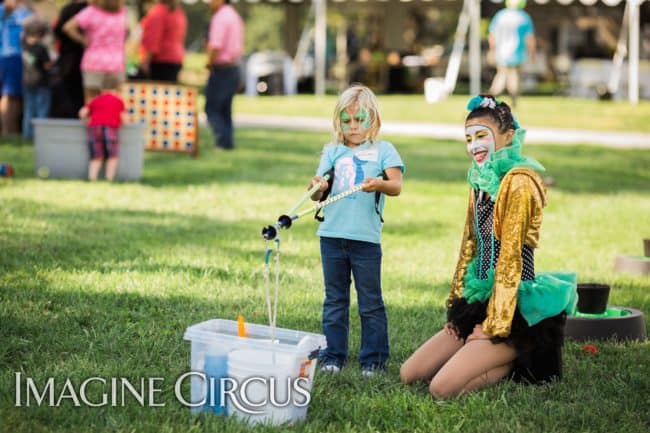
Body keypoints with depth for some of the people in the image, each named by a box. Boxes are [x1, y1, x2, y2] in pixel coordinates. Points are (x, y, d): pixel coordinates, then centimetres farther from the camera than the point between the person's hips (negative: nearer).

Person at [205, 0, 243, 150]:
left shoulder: (220, 17, -15)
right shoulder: (235, 17, 15)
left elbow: (216, 46, -24)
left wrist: (209, 63, -9)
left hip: (221, 69, -9)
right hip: (234, 67, 9)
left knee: (212, 109, -3)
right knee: (225, 109, 13)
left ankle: (224, 140, -12)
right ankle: (227, 142, 12)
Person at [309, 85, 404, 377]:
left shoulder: (383, 150, 4)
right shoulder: (332, 152, 12)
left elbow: (396, 186, -9)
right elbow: (318, 195, 7)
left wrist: (380, 184, -31)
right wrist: (317, 188, -17)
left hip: (366, 236, -3)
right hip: (332, 234, 3)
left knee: (370, 303, 4)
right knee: (334, 299, 10)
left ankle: (373, 358, 12)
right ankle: (333, 355, 18)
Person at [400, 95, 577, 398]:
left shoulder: (518, 182, -14)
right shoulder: (481, 181, 13)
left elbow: (511, 255, -18)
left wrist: (493, 326, -18)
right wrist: (456, 305, 12)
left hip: (516, 312, -9)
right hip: (477, 304, 9)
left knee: (443, 388, -21)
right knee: (409, 374, 4)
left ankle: (519, 364, 2)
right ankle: (507, 359, 13)